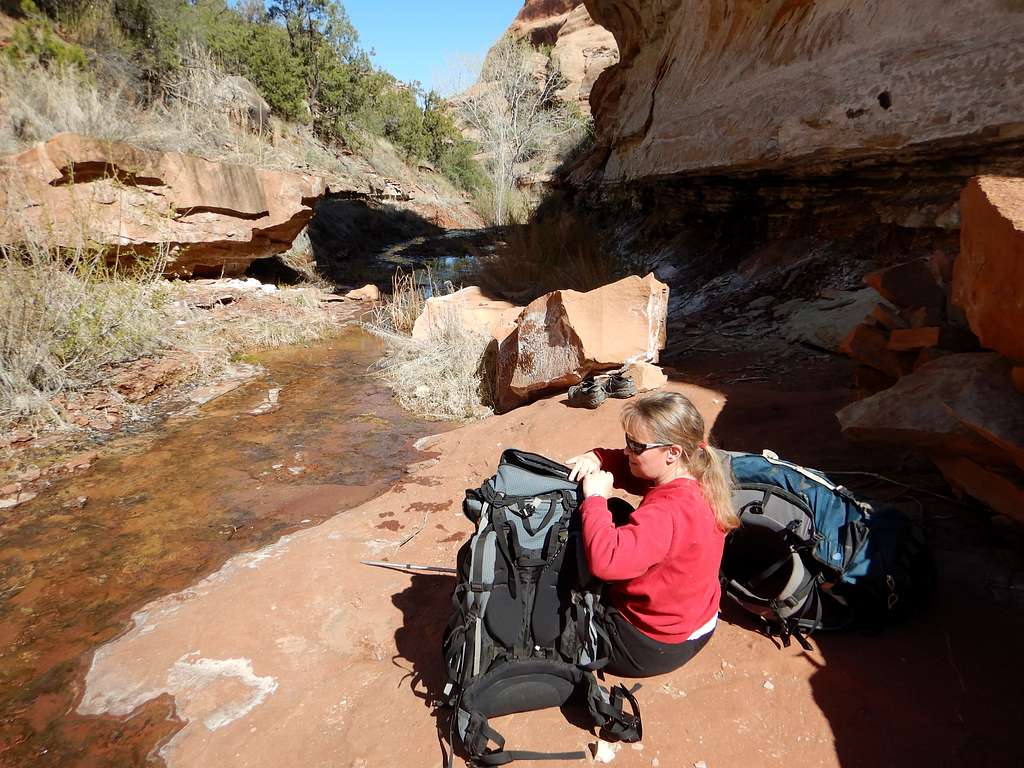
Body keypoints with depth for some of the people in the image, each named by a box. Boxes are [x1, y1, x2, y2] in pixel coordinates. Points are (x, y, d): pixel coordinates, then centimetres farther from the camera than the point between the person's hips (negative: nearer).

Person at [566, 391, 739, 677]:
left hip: (655, 646, -8)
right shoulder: (693, 477, -8)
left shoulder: (667, 512, -37)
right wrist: (596, 458, -14)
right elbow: (629, 468, 6)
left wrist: (595, 498, -33)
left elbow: (605, 560, -47)